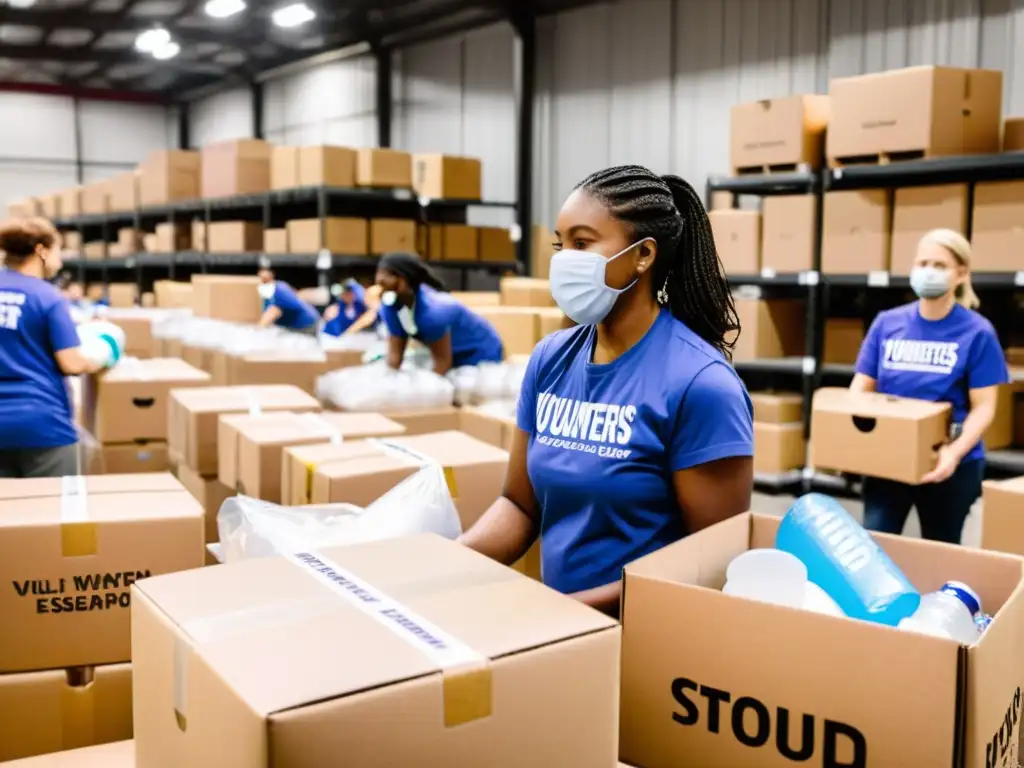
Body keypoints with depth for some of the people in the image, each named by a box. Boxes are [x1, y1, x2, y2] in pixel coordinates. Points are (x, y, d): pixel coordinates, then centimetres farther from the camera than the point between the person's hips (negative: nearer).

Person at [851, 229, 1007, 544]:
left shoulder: (977, 332, -7)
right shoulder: (887, 323, 2)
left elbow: (983, 407, -8)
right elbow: (861, 388, 4)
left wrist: (955, 452, -25)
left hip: (948, 462, -2)